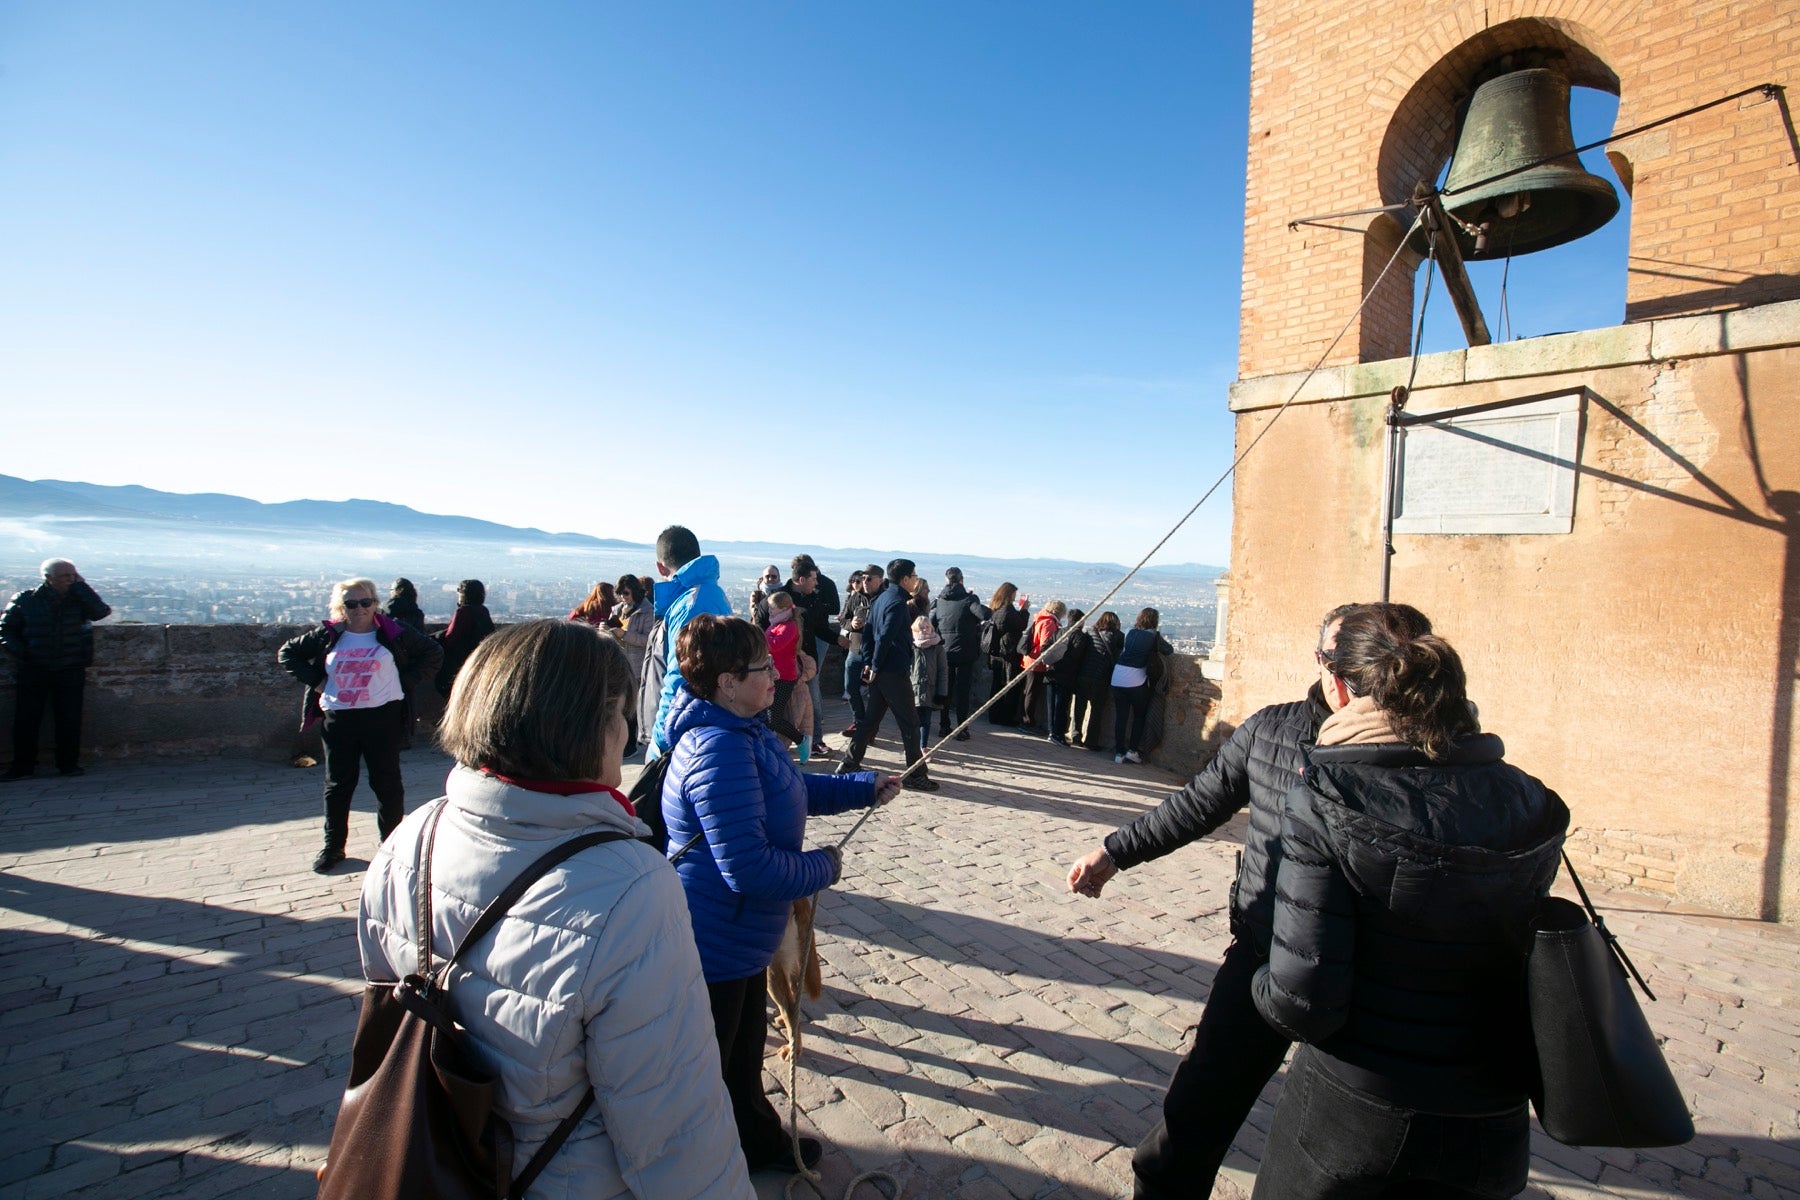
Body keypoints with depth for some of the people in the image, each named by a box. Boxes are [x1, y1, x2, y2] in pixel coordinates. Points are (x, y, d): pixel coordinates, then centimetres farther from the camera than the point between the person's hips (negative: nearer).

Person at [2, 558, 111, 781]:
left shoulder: (80, 599, 3)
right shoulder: (24, 600, 3)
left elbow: (101, 611, -17)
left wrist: (80, 585, -12)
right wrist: (18, 650, -8)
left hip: (71, 670, 0)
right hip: (34, 670, 0)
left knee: (69, 718, 2)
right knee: (26, 718, 2)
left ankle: (68, 763, 11)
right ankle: (22, 766, 11)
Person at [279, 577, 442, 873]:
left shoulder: (392, 633, -1)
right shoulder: (327, 635, 5)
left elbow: (433, 652, 4)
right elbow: (287, 653, 17)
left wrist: (407, 683, -3)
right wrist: (315, 681, 3)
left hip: (382, 718, -2)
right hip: (337, 721, 2)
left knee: (387, 783, 5)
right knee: (337, 784, 12)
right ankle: (333, 846, 26)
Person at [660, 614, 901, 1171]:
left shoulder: (744, 731, 1)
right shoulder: (719, 750, -32)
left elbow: (794, 788, 17)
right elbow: (747, 867, -34)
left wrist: (864, 787, 6)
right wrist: (822, 867, -17)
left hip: (739, 938, 10)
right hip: (714, 949, -10)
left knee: (745, 1048, 29)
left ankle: (757, 1140, 51)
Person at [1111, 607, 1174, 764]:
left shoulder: (1130, 633, 10)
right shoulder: (1153, 636, -3)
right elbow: (1169, 650, 4)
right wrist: (1162, 642, 25)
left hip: (1117, 678, 4)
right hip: (1136, 680, -4)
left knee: (1120, 716, 8)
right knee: (1139, 715, 14)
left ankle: (1119, 752, 10)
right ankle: (1133, 750, 9)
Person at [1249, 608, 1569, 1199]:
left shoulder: (1324, 802, -22)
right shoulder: (1532, 807, -8)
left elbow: (1301, 1004, -23)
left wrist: (1265, 983, -2)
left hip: (1350, 1117, -4)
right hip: (1489, 1131, 5)